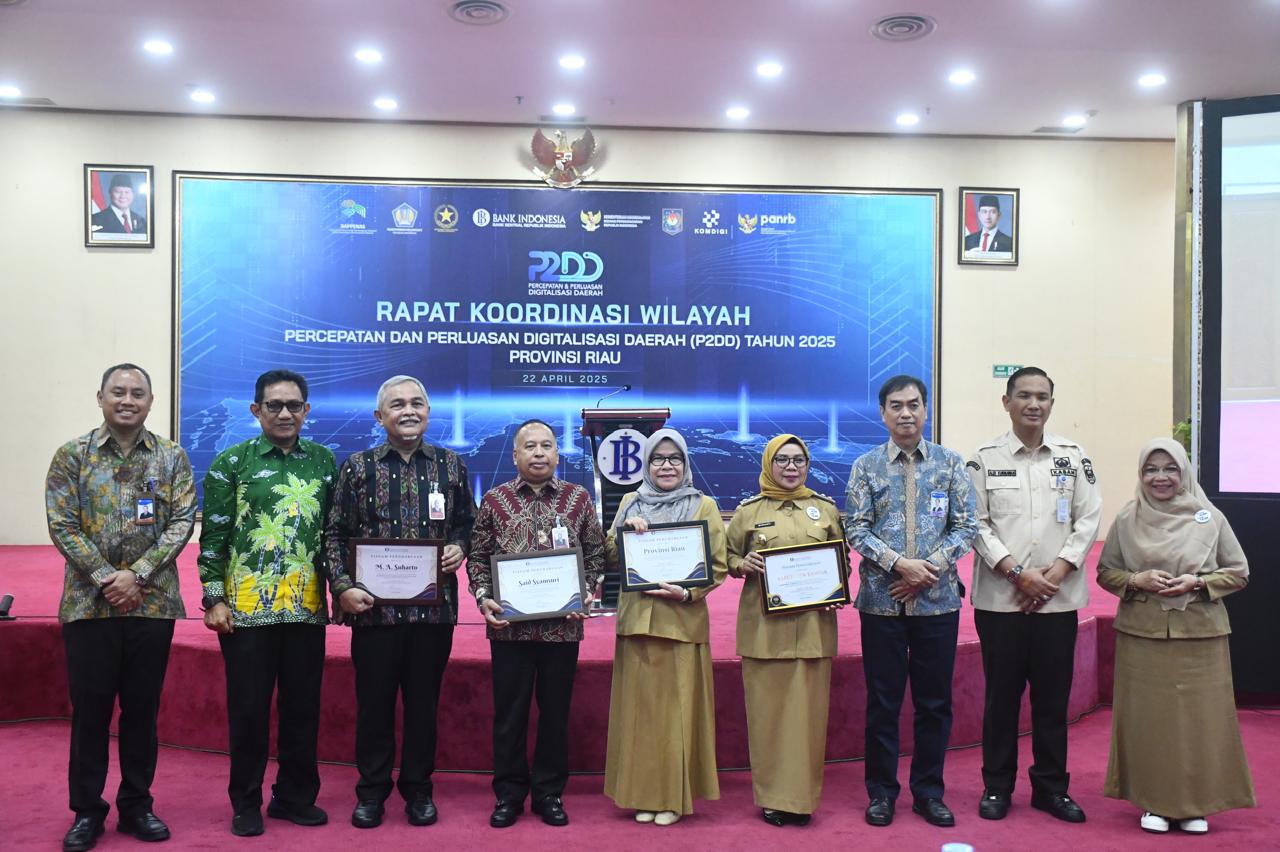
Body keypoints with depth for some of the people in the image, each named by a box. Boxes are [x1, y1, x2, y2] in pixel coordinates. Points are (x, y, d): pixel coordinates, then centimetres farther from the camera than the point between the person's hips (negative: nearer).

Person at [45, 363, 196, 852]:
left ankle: (137, 805, 23)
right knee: (89, 709, 6)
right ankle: (86, 810, 21)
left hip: (154, 604, 1)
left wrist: (138, 575, -13)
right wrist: (105, 578, -14)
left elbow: (183, 521, -3)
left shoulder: (172, 457, 4)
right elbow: (62, 525, -4)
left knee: (143, 708, 9)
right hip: (88, 604, -1)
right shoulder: (72, 455, 2)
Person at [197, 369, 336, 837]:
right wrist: (213, 599, -6)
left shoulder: (324, 461, 8)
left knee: (303, 707, 11)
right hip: (246, 607, -2)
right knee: (248, 708, 7)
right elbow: (213, 536, -2)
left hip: (307, 607, 3)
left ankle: (295, 796, 27)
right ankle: (246, 803, 23)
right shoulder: (232, 462, 0)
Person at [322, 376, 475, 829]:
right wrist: (343, 587, -10)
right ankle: (372, 791, 26)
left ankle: (418, 789, 27)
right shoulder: (357, 466, 2)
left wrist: (459, 547, -7)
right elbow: (335, 534, 1)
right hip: (373, 605, -1)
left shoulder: (451, 464, 6)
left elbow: (466, 523, 14)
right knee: (374, 702, 9)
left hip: (434, 604, 1)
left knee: (424, 702, 11)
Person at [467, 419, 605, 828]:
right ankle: (508, 793, 23)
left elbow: (595, 554, 8)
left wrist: (587, 593, -6)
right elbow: (478, 556, 6)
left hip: (563, 625, 1)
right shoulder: (494, 499, 3)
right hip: (509, 625, 0)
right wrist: (483, 597, -8)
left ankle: (550, 792, 25)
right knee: (509, 712, 8)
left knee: (556, 712, 10)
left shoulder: (579, 498, 4)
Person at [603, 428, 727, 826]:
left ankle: (675, 796, 13)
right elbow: (609, 558, 10)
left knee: (677, 708, 1)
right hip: (637, 618, 3)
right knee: (640, 707, 6)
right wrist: (624, 531, -8)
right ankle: (644, 793, 17)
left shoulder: (704, 505, 2)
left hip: (683, 621, -3)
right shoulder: (631, 503, 12)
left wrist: (688, 593, -15)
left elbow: (719, 566, -1)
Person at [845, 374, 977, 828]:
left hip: (938, 600, 1)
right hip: (881, 600, -1)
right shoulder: (866, 466, 1)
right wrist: (901, 564, -16)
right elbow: (856, 530, -4)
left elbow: (965, 526, 0)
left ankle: (929, 791, 25)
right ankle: (881, 791, 21)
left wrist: (929, 568, -12)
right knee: (883, 700, 8)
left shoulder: (950, 463, 4)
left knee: (934, 701, 10)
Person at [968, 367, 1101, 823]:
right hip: (999, 598, -1)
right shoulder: (985, 458, 0)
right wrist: (1016, 572, -13)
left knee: (1053, 696, 10)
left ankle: (1051, 786, 24)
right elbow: (977, 524, -4)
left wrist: (1058, 571, -9)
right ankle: (997, 786, 20)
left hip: (1058, 598, 2)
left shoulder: (1073, 456, 5)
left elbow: (1088, 519, 2)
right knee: (1001, 694, 7)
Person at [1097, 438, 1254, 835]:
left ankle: (1195, 804, 20)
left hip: (1200, 635, 0)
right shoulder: (1127, 518, 1)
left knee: (1199, 720, 3)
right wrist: (1137, 580, -13)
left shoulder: (1210, 517, 0)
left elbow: (1238, 572, 5)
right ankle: (1154, 802, 18)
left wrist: (1198, 583, -12)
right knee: (1147, 720, 4)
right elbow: (1105, 572, 6)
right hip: (1142, 635, 0)